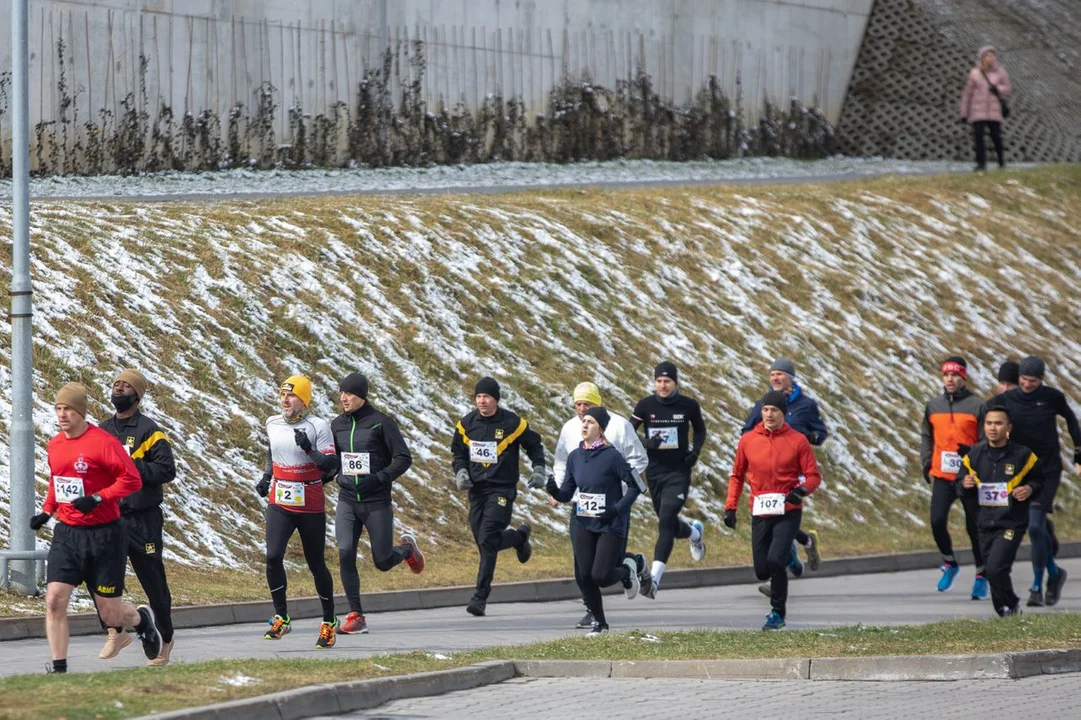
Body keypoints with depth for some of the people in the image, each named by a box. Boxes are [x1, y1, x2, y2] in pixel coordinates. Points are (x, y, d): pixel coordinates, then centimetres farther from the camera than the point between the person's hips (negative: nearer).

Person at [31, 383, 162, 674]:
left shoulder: (103, 442, -14)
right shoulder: (54, 445, 7)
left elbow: (132, 480, -17)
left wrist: (98, 498, -26)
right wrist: (46, 512, 10)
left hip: (103, 535, -5)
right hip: (66, 534, 5)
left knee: (110, 614, 4)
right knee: (54, 600, -12)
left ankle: (142, 619, 39)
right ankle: (59, 668, -6)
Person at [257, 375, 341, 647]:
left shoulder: (318, 426, -9)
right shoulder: (273, 423, 6)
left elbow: (331, 467, -13)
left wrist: (309, 449, -27)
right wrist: (267, 477, 10)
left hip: (310, 507, -3)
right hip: (279, 504, 3)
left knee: (316, 564, 6)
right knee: (273, 557, -16)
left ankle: (329, 622, 22)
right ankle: (281, 619, -4)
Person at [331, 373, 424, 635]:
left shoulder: (381, 422, -8)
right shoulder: (337, 424, 7)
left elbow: (404, 458, -9)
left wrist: (379, 478, -21)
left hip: (377, 502, -3)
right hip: (347, 502, 3)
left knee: (383, 562, 4)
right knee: (345, 554, -13)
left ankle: (407, 548, 40)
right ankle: (356, 616, -6)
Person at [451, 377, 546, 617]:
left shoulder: (512, 423, -5)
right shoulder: (466, 424, 5)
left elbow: (534, 445, 9)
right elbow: (457, 451, 19)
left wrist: (538, 469, -2)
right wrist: (460, 472, 1)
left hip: (502, 489, -5)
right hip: (476, 489, 5)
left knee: (488, 540, -16)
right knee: (484, 541, 6)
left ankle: (481, 596, -14)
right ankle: (519, 537, 40)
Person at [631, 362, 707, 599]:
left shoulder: (689, 406, -2)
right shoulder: (645, 405, -2)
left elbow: (700, 430, 15)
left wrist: (695, 450, -2)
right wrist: (645, 443, -21)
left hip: (679, 472, -3)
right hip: (654, 472, 3)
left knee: (666, 522, -16)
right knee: (668, 524, 14)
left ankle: (654, 579, -18)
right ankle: (694, 532, 51)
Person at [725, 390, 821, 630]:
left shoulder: (797, 441, -2)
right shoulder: (748, 441, 5)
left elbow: (813, 475, -2)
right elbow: (737, 476, 14)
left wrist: (801, 490, -23)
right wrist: (730, 507, 6)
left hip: (788, 513, -3)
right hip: (760, 513, 3)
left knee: (775, 559, -21)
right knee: (762, 571, 1)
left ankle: (778, 612, -5)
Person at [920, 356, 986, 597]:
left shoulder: (977, 406, -3)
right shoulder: (933, 405, 9)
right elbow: (926, 437, 17)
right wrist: (926, 464, 7)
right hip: (941, 476, 3)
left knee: (975, 527, 3)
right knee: (937, 521, -10)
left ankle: (981, 575, 16)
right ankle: (949, 564, 13)